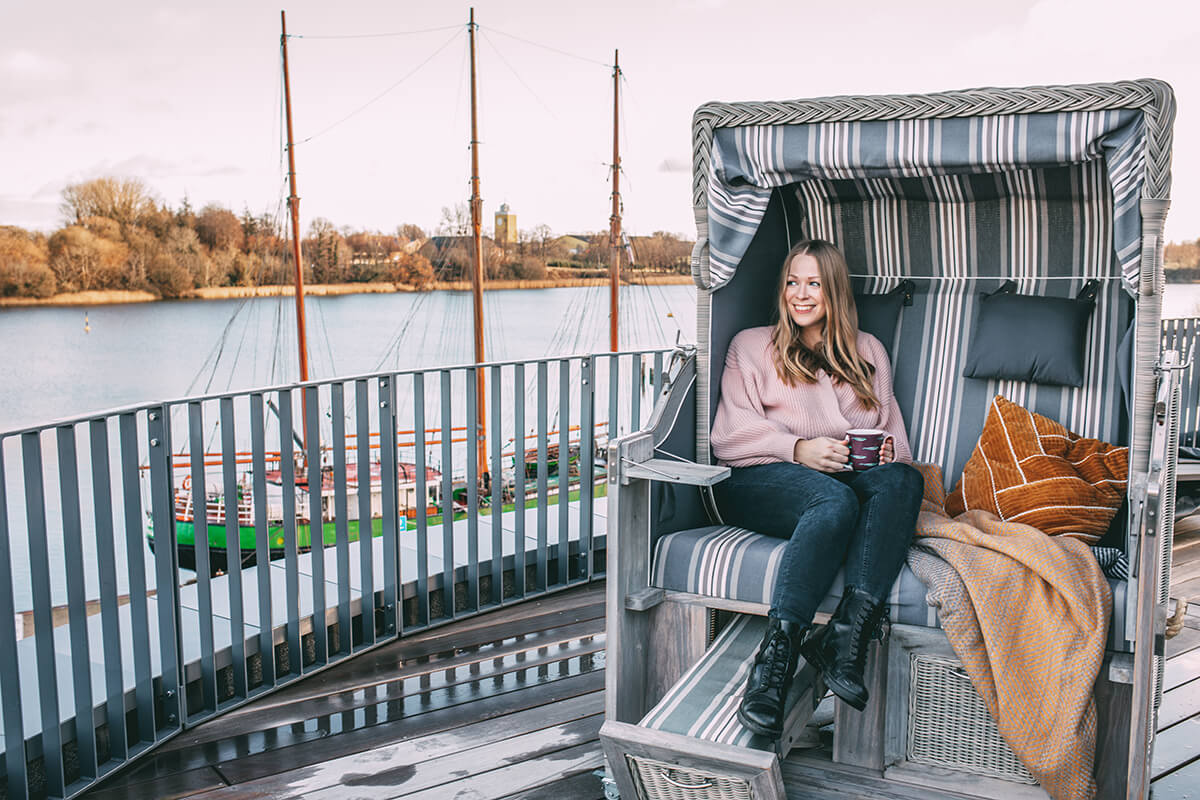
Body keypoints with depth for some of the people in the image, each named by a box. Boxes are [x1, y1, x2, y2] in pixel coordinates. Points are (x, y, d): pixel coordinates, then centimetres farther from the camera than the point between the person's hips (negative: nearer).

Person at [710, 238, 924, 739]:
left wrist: (888, 450, -4)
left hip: (851, 476, 3)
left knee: (902, 480, -33)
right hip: (763, 477, -3)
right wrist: (799, 449, -13)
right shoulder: (751, 346, 19)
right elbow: (730, 434, 5)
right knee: (835, 500, -38)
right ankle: (775, 660, -48)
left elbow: (893, 431, 22)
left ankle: (847, 635, -46)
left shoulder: (869, 352, 28)